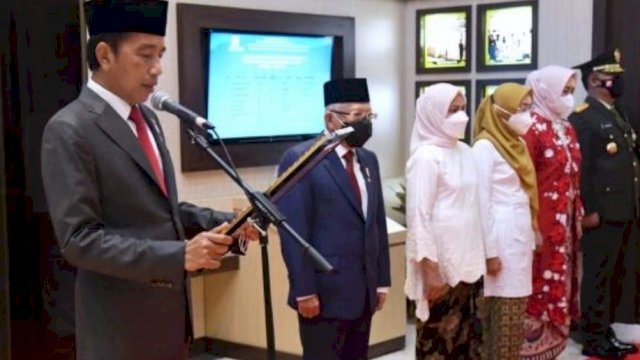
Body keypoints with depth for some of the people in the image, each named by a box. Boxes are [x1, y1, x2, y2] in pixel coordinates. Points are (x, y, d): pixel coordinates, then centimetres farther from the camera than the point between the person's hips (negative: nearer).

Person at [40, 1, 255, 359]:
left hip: (170, 309, 8)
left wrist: (225, 222, 0)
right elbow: (79, 239, -20)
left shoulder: (147, 118, 10)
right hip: (122, 321, -7)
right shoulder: (69, 131, -16)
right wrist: (179, 255, -26)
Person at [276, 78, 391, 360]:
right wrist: (305, 291, -16)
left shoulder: (368, 160, 14)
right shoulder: (299, 159, -9)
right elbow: (294, 231, -14)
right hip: (325, 291, -7)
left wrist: (382, 280, 13)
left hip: (364, 291, 7)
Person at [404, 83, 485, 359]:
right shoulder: (426, 156, -13)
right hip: (441, 264, -7)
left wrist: (479, 256, 12)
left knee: (469, 336, 12)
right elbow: (419, 217, -16)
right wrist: (431, 270, -18)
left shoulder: (464, 151, 10)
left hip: (468, 260, 7)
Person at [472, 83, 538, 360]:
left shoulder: (516, 143, 14)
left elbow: (525, 194, 14)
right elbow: (482, 202, -15)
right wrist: (489, 251, -16)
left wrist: (532, 235, 10)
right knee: (503, 314, -2)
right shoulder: (485, 146, -11)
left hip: (521, 234, 8)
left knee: (516, 311, 11)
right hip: (501, 237, -8)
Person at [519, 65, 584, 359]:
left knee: (559, 282, 14)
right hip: (542, 223, -8)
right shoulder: (531, 129, -15)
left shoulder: (566, 129, 11)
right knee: (540, 282, 0)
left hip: (565, 222, 8)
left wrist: (578, 216, 14)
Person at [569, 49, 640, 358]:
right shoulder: (582, 117, -11)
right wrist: (588, 210, -20)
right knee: (598, 276, -1)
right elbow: (581, 167, -17)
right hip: (602, 212, -9)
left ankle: (606, 332, 23)